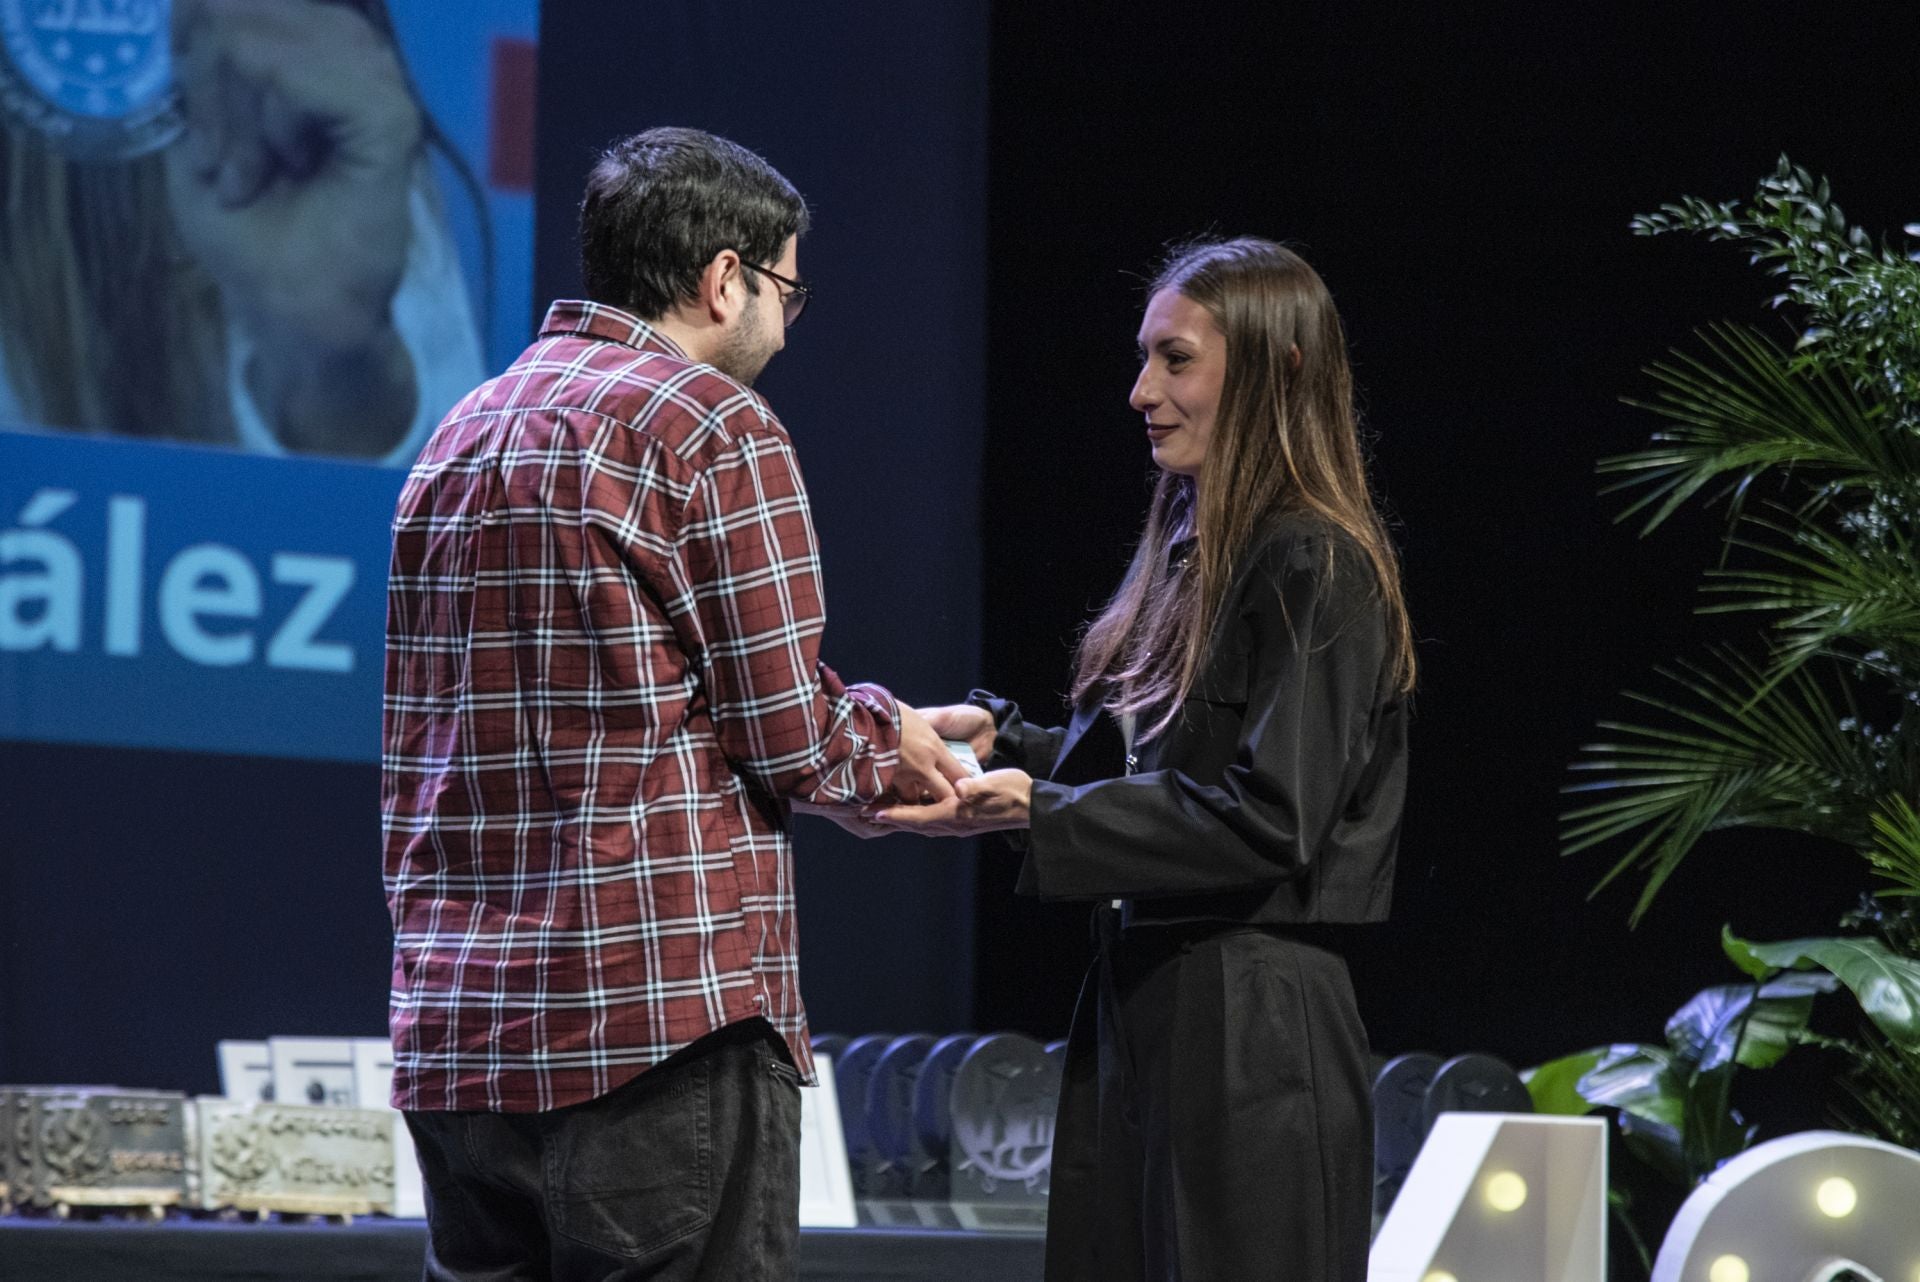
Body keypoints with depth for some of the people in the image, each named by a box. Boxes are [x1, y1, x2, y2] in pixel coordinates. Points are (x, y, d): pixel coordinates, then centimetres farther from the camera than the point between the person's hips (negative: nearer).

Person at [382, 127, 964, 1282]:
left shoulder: (461, 437, 17)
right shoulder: (718, 427, -6)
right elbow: (791, 739, -9)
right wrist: (888, 738, 14)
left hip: (456, 1033, 8)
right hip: (667, 1009, -7)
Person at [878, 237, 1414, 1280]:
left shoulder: (1317, 570, -13)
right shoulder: (1196, 550, 16)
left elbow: (1266, 821, -19)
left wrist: (1035, 810, -21)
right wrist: (998, 738, 7)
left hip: (1250, 1034, -9)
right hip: (1143, 1000, 9)